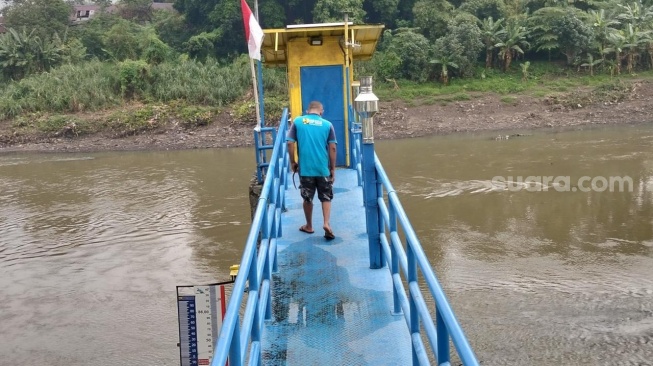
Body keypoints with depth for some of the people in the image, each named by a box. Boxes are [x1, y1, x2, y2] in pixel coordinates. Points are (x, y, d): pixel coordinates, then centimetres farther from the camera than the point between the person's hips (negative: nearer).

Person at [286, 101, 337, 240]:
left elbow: (290, 143, -4)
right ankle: (327, 223, -4)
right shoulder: (327, 124, 2)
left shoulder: (297, 121, 2)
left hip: (305, 168, 0)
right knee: (326, 197, 12)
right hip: (323, 168, 0)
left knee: (307, 198, 14)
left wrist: (293, 162, 7)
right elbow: (332, 148, -1)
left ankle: (309, 226, 26)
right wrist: (333, 169, 5)